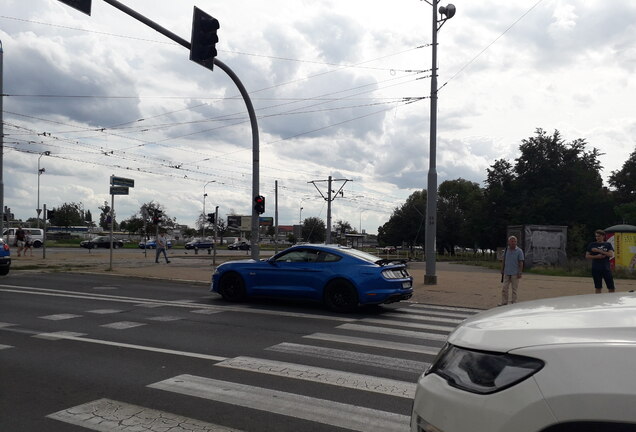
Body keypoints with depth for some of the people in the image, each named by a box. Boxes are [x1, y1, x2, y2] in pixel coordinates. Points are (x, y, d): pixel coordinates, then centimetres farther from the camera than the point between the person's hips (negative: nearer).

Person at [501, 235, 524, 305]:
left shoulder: (519, 251, -4)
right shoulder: (506, 250, 8)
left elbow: (521, 263, -6)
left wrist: (520, 273, -12)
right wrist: (502, 271, 11)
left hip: (515, 274, -4)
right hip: (506, 273, 4)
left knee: (514, 289, 3)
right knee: (504, 289, 3)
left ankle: (513, 303, 11)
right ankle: (504, 303, 10)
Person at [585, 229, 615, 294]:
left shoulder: (608, 245, 7)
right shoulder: (592, 245, 6)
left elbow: (611, 255, -9)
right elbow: (587, 256, 4)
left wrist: (598, 250, -15)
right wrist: (596, 256, -13)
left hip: (606, 268, 1)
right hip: (596, 269, -1)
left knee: (611, 288, 1)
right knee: (598, 288, 5)